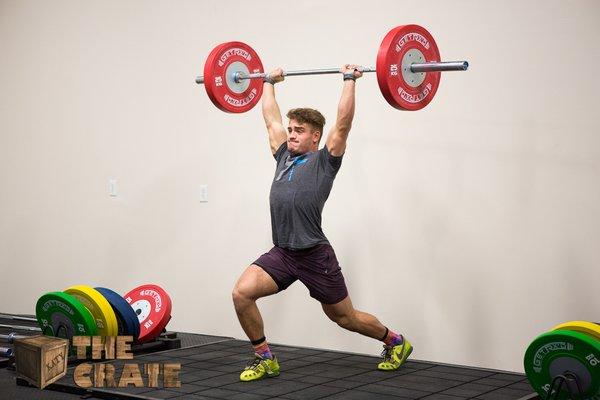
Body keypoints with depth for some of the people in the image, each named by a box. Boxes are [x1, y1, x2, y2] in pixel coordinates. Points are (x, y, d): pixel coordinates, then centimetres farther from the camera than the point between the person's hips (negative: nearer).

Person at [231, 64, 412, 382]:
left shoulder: (325, 161, -3)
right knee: (241, 293, -15)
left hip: (314, 256, -5)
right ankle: (264, 358, 2)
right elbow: (271, 118, 23)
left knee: (344, 318, 9)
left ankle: (396, 343, 35)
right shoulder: (284, 156, 13)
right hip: (281, 253, 5)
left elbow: (343, 123, -12)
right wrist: (269, 82, 29)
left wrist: (350, 80, -10)